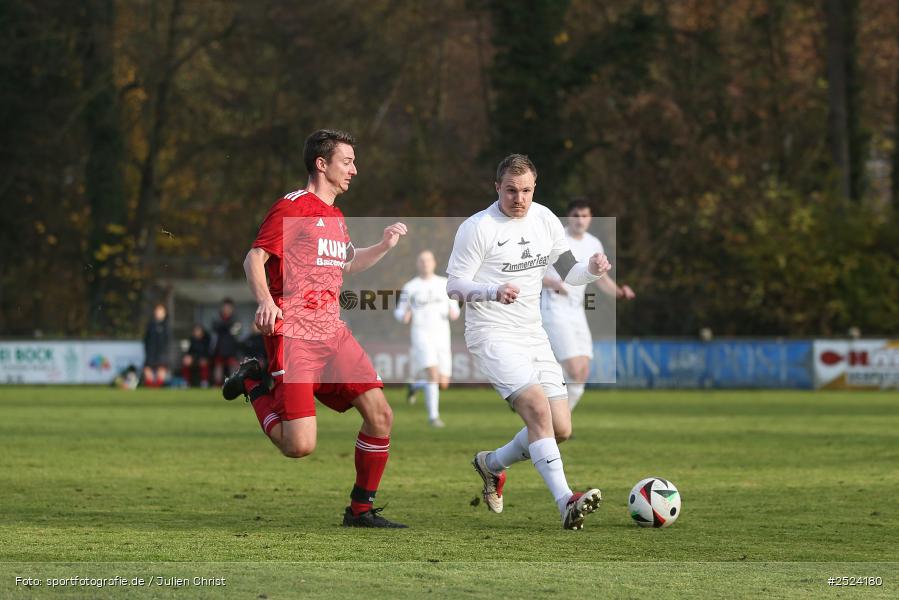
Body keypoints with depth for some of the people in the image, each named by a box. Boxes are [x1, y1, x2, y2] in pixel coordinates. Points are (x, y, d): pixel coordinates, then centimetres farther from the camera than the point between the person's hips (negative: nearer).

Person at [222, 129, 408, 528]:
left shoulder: (335, 217, 20)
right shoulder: (291, 208, -6)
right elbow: (254, 259, -12)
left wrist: (384, 246, 23)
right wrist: (264, 300, -30)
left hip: (333, 333, 8)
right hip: (292, 335, -8)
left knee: (380, 414, -4)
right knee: (299, 446, -15)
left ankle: (361, 509, 9)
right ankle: (254, 383, 11)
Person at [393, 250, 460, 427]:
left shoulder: (445, 284, 9)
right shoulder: (409, 288, 3)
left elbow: (454, 308, 15)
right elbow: (399, 313, 10)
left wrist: (454, 313, -10)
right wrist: (404, 316, -14)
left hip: (442, 336, 4)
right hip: (421, 334, -4)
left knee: (443, 384, 2)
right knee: (433, 374, -24)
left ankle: (416, 384, 35)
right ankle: (433, 416, -14)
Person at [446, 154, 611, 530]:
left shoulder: (544, 220, 8)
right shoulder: (477, 228, -10)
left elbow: (568, 273, 14)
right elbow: (454, 285, -10)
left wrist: (591, 271, -9)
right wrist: (493, 292, -30)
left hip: (533, 336, 7)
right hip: (493, 336, -7)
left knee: (561, 430, 2)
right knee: (537, 407, -27)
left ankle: (492, 464, 28)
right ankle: (566, 502, -35)